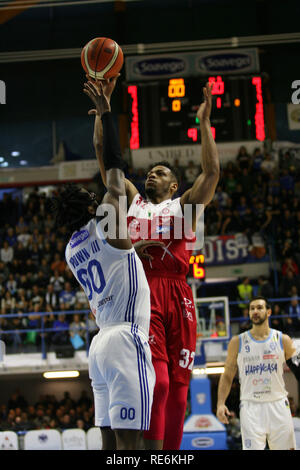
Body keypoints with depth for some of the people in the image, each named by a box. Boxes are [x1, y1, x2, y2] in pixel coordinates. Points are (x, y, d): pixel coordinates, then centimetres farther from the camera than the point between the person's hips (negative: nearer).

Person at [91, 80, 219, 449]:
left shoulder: (184, 205, 20)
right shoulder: (131, 201, 23)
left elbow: (212, 172, 5)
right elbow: (104, 153, 19)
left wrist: (204, 122, 3)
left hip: (177, 295, 1)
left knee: (177, 385, 2)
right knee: (157, 379, -18)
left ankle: (171, 451, 10)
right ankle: (151, 451, -15)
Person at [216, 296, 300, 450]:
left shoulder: (283, 340, 6)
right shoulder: (237, 342, 5)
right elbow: (227, 375, 8)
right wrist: (220, 403, -3)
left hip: (278, 404, 1)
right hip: (250, 407, -1)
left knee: (286, 447, 1)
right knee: (252, 448, -11)